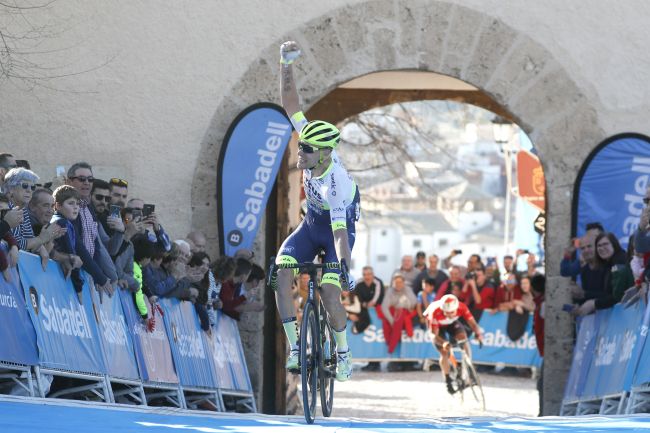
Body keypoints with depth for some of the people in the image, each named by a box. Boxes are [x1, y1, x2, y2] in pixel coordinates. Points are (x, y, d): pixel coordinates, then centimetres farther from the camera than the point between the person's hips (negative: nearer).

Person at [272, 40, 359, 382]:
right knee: (280, 274, -19)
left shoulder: (336, 184, -37)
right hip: (311, 225, 6)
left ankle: (343, 353, 1)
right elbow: (291, 103, -18)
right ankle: (295, 347, -15)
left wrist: (348, 270, -45)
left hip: (336, 229, -6)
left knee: (329, 294, -22)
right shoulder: (312, 141, -21)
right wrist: (286, 65, -26)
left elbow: (340, 234, -39)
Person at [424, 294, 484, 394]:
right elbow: (434, 335, -39)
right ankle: (448, 381, 6)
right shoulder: (435, 312, -42)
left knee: (463, 338, -24)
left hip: (452, 323, 2)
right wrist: (443, 343, -58)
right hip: (438, 326, -2)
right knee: (444, 352, -14)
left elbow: (472, 323, -36)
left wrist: (478, 334, -57)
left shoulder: (461, 307, -35)